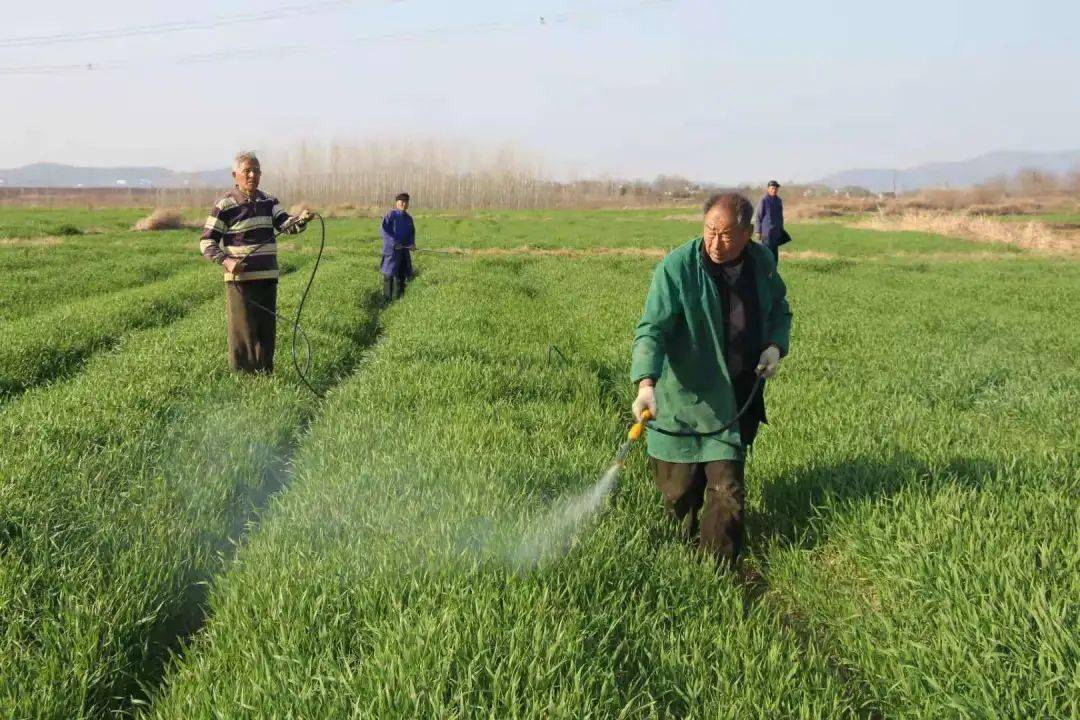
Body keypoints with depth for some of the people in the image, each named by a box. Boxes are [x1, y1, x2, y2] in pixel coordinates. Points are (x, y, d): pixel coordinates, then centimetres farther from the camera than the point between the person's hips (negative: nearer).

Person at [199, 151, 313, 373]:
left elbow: (286, 224, -1)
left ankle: (265, 375, 21)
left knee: (267, 331, 11)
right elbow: (206, 243, -7)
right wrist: (226, 261, -24)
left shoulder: (269, 202, 11)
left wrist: (301, 219, -23)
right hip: (240, 278, -6)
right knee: (243, 333, -5)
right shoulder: (224, 205, -7)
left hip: (268, 277, 6)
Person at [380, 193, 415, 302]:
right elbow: (385, 231, -13)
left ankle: (399, 295, 19)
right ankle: (387, 297, 3)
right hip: (391, 249, -6)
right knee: (390, 273, -3)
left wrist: (412, 243, -4)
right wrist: (394, 243, -20)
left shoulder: (409, 218, 11)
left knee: (403, 272, 9)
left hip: (404, 249, 6)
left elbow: (412, 232, 17)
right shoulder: (391, 215, -8)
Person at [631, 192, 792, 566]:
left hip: (736, 401, 3)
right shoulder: (677, 267, -17)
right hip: (682, 400, -3)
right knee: (679, 491, 6)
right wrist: (646, 384, -38)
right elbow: (651, 329, -23)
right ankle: (686, 543, 37)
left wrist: (775, 346, -2)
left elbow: (779, 311, 18)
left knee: (727, 492, 0)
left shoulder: (762, 262, 0)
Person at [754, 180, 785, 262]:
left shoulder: (779, 200, 13)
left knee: (775, 254, 8)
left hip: (776, 232, 7)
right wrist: (759, 232, -12)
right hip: (766, 232, -7)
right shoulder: (764, 200, -8)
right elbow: (758, 216, -8)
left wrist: (781, 230, 18)